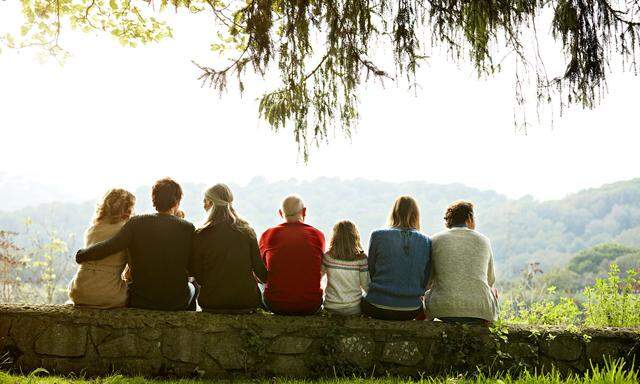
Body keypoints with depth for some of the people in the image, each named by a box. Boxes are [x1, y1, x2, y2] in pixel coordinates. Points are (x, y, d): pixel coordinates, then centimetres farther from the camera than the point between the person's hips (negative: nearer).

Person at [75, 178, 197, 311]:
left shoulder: (137, 223, -11)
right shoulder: (188, 228, -11)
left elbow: (108, 247, -18)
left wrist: (81, 255, -1)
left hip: (140, 302, 1)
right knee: (193, 287, 33)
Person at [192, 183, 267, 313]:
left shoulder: (201, 235, -7)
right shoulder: (247, 231, -2)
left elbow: (198, 276, -1)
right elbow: (259, 267, 2)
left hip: (212, 302, -1)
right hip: (247, 301, 1)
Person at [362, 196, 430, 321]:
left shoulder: (378, 236, -7)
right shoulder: (426, 242, -2)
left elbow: (370, 271, 2)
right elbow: (425, 280, 4)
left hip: (378, 308, -1)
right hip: (410, 309, 1)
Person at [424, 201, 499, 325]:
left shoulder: (435, 240, 4)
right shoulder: (483, 240, 8)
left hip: (443, 309, -1)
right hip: (479, 311, 1)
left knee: (426, 295, 33)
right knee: (493, 292, 34)